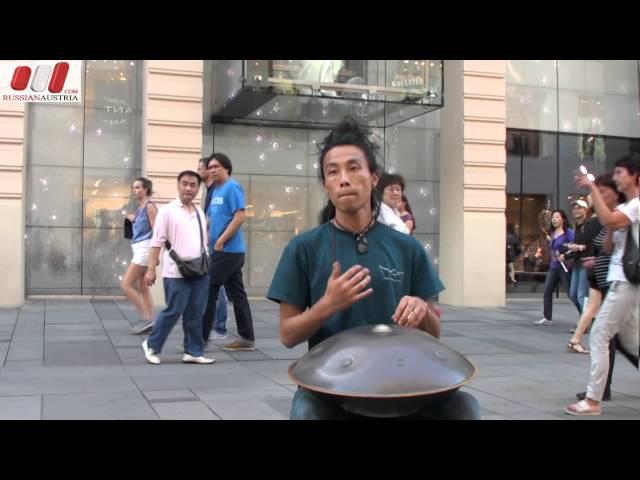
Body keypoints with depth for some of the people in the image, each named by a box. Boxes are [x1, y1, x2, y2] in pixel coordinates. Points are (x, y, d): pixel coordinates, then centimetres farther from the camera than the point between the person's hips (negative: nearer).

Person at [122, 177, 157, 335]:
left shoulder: (149, 206, -11)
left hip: (145, 249, -10)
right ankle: (149, 321, 13)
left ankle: (146, 318, -7)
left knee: (126, 285, -10)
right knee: (143, 288, 10)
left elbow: (156, 231, -16)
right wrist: (134, 220, 12)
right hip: (139, 250, 10)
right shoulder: (140, 208, 15)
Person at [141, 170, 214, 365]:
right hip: (176, 273, -6)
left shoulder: (200, 213, 14)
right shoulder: (168, 210, -3)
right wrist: (151, 269, -12)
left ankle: (193, 352, 16)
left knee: (195, 314, 8)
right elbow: (157, 241, -7)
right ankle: (152, 346, 15)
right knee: (173, 312, -3)